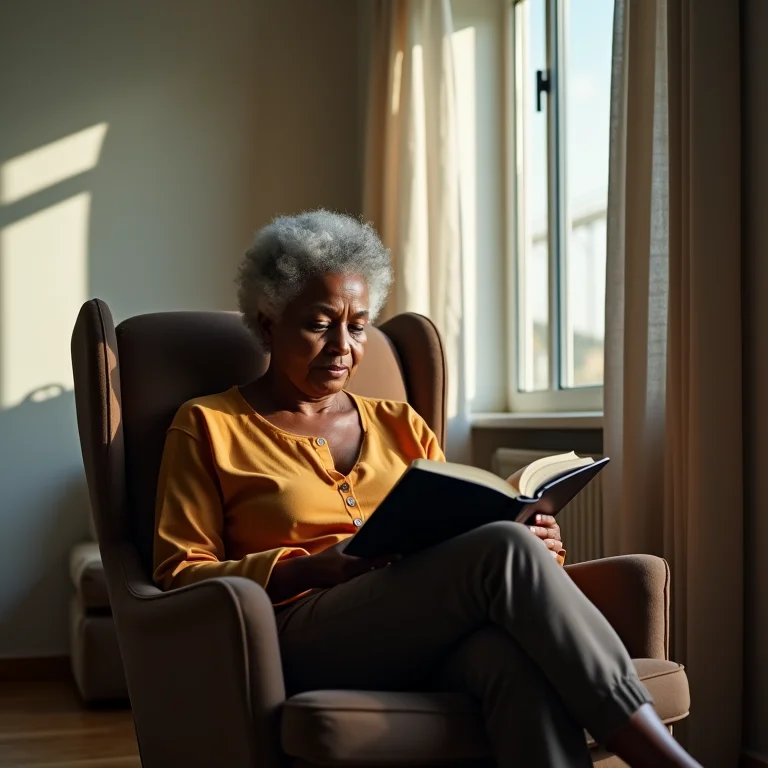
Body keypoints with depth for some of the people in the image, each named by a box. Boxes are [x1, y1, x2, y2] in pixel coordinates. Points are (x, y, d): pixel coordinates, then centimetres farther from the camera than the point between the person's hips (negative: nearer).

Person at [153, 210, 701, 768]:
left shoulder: (400, 425, 25)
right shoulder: (208, 427, 12)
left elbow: (461, 536, 22)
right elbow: (179, 573, 4)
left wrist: (529, 546, -2)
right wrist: (316, 566, -13)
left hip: (434, 639, 4)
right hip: (306, 641, -4)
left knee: (514, 654, -36)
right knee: (503, 549, -31)